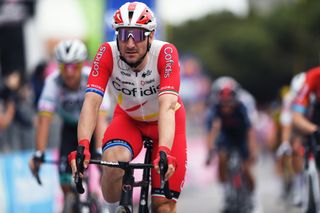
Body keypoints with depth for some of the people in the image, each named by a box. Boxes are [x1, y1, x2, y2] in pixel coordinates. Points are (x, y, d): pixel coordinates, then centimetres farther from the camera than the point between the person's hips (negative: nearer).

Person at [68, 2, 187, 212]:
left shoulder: (166, 53, -33)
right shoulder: (107, 54, -28)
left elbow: (167, 107, -44)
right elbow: (91, 102, -37)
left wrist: (164, 152, -60)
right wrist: (83, 146, -54)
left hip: (165, 122, -1)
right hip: (128, 118, 1)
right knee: (113, 162, -32)